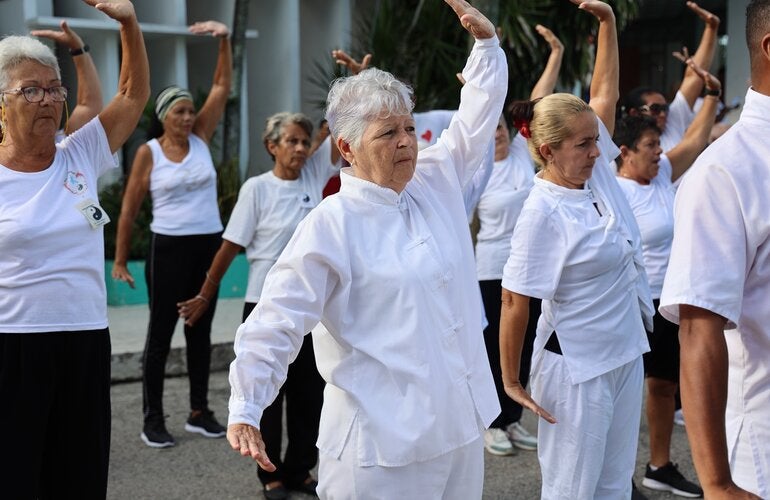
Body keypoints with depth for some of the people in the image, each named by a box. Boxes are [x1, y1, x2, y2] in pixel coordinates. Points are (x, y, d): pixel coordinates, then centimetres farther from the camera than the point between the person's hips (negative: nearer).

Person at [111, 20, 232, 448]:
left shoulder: (202, 137, 4)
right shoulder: (148, 152, -6)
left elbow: (223, 86, -1)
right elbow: (129, 209, -1)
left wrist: (224, 40, -13)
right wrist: (120, 260, -1)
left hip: (209, 245, 4)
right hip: (169, 248, -4)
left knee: (201, 331, 12)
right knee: (161, 333, 2)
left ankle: (200, 412, 22)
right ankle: (153, 421, 9)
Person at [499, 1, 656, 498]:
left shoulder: (596, 172, 0)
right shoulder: (543, 212, -21)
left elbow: (605, 92, 9)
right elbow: (515, 302, -17)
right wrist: (512, 381, -13)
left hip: (626, 355, 7)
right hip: (576, 368, -7)